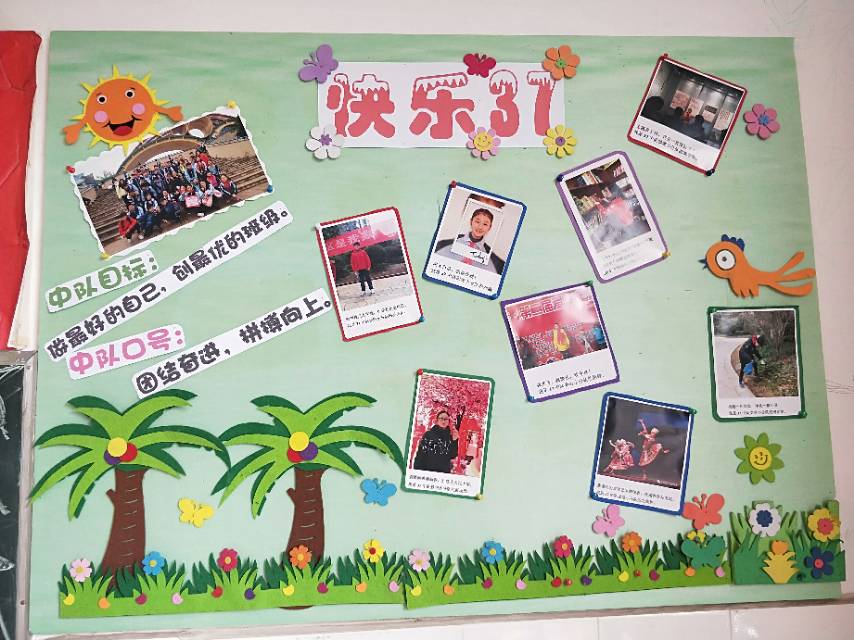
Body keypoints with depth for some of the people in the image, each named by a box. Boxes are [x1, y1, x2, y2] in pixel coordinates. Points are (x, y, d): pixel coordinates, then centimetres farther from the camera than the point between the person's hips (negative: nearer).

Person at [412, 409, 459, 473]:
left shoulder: (450, 437, 5)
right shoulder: (428, 434, 1)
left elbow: (453, 456, 1)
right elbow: (420, 453, -1)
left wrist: (454, 440, -9)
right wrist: (417, 471, -7)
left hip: (444, 472, 1)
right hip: (426, 470, -1)